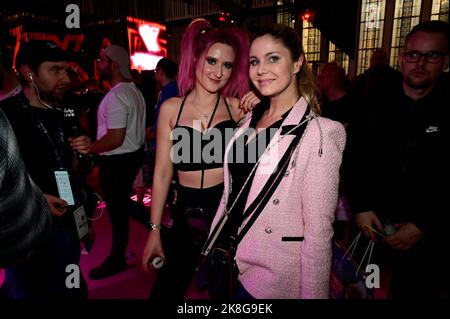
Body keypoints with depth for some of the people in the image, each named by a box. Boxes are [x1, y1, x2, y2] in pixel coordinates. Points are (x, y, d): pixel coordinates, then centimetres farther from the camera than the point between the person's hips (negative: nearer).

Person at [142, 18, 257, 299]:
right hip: (187, 211, 1)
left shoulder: (238, 107, -4)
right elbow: (163, 172, 0)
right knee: (167, 288, 15)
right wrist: (155, 229, 2)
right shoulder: (171, 108, -1)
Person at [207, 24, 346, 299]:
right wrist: (214, 246, 10)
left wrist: (312, 294, -13)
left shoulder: (319, 133, -18)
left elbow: (319, 231, -17)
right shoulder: (251, 120, 1)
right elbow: (232, 192, 6)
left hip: (271, 276, -6)